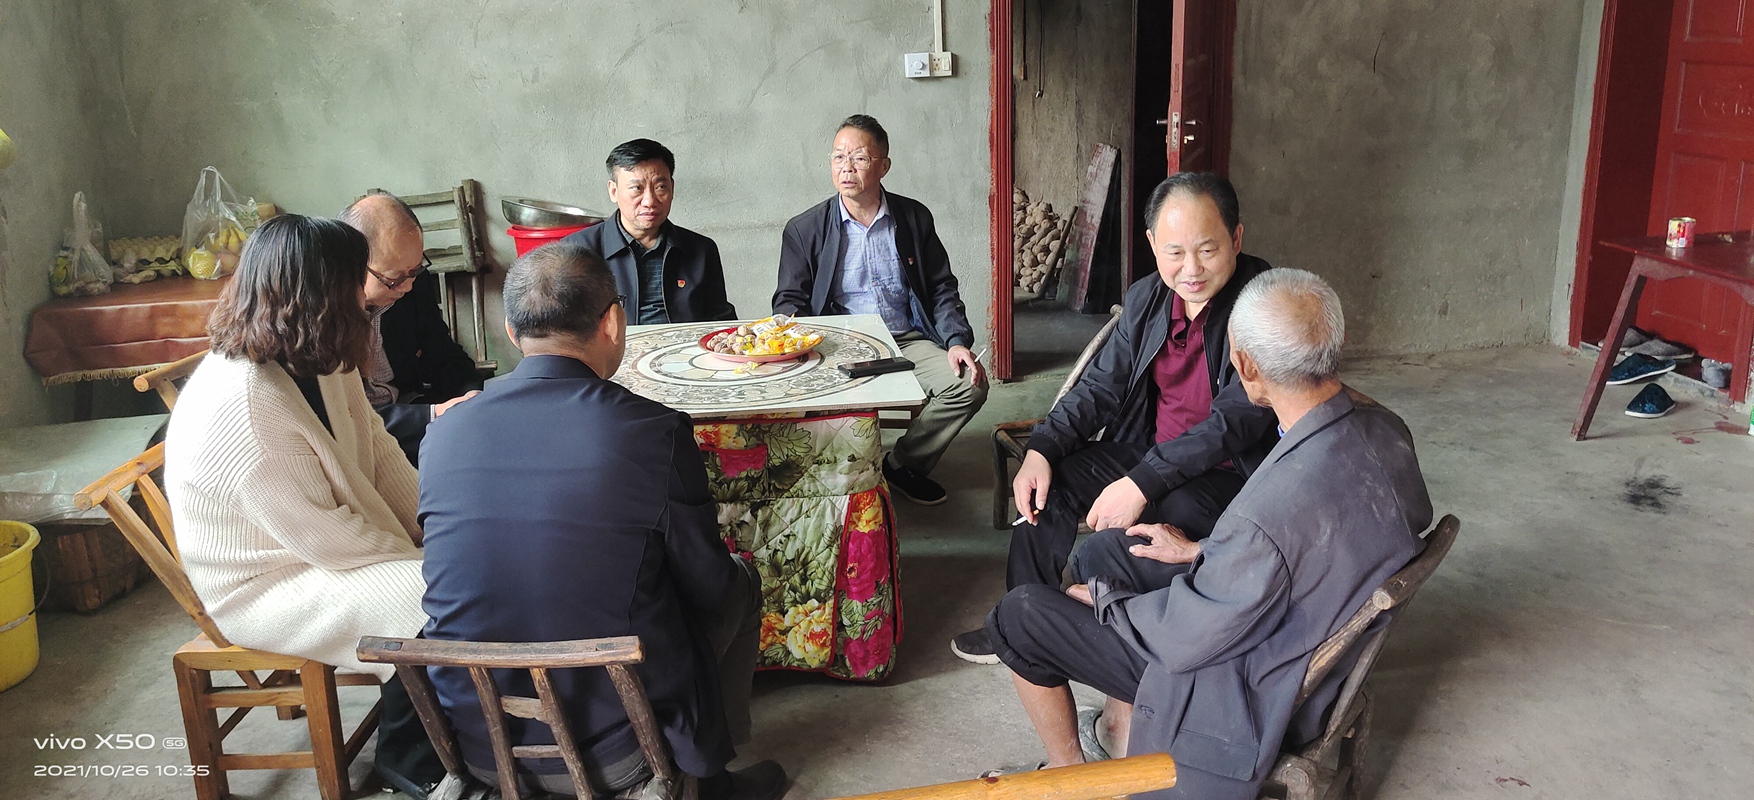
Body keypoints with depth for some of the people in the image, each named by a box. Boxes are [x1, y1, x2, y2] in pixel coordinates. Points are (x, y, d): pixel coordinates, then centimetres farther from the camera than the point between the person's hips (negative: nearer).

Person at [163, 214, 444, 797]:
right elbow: (323, 538, -26)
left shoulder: (317, 360, -4)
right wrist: (417, 553, -15)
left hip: (317, 539, 8)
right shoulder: (241, 404, -31)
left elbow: (377, 448, 2)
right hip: (263, 585, -8)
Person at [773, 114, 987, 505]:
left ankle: (902, 464, 3)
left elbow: (942, 289, 11)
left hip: (908, 341, 2)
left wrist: (957, 341, -6)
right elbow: (789, 300, 5)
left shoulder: (914, 218, 8)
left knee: (970, 384, -22)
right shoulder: (804, 230, 4)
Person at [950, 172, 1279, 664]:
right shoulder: (1146, 298, 3)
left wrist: (1142, 484, -32)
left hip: (1229, 474, -7)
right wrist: (1042, 449, -8)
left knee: (1110, 548, -30)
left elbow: (1234, 420, -26)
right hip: (1150, 452, 7)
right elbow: (1102, 385, 7)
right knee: (1044, 487, -6)